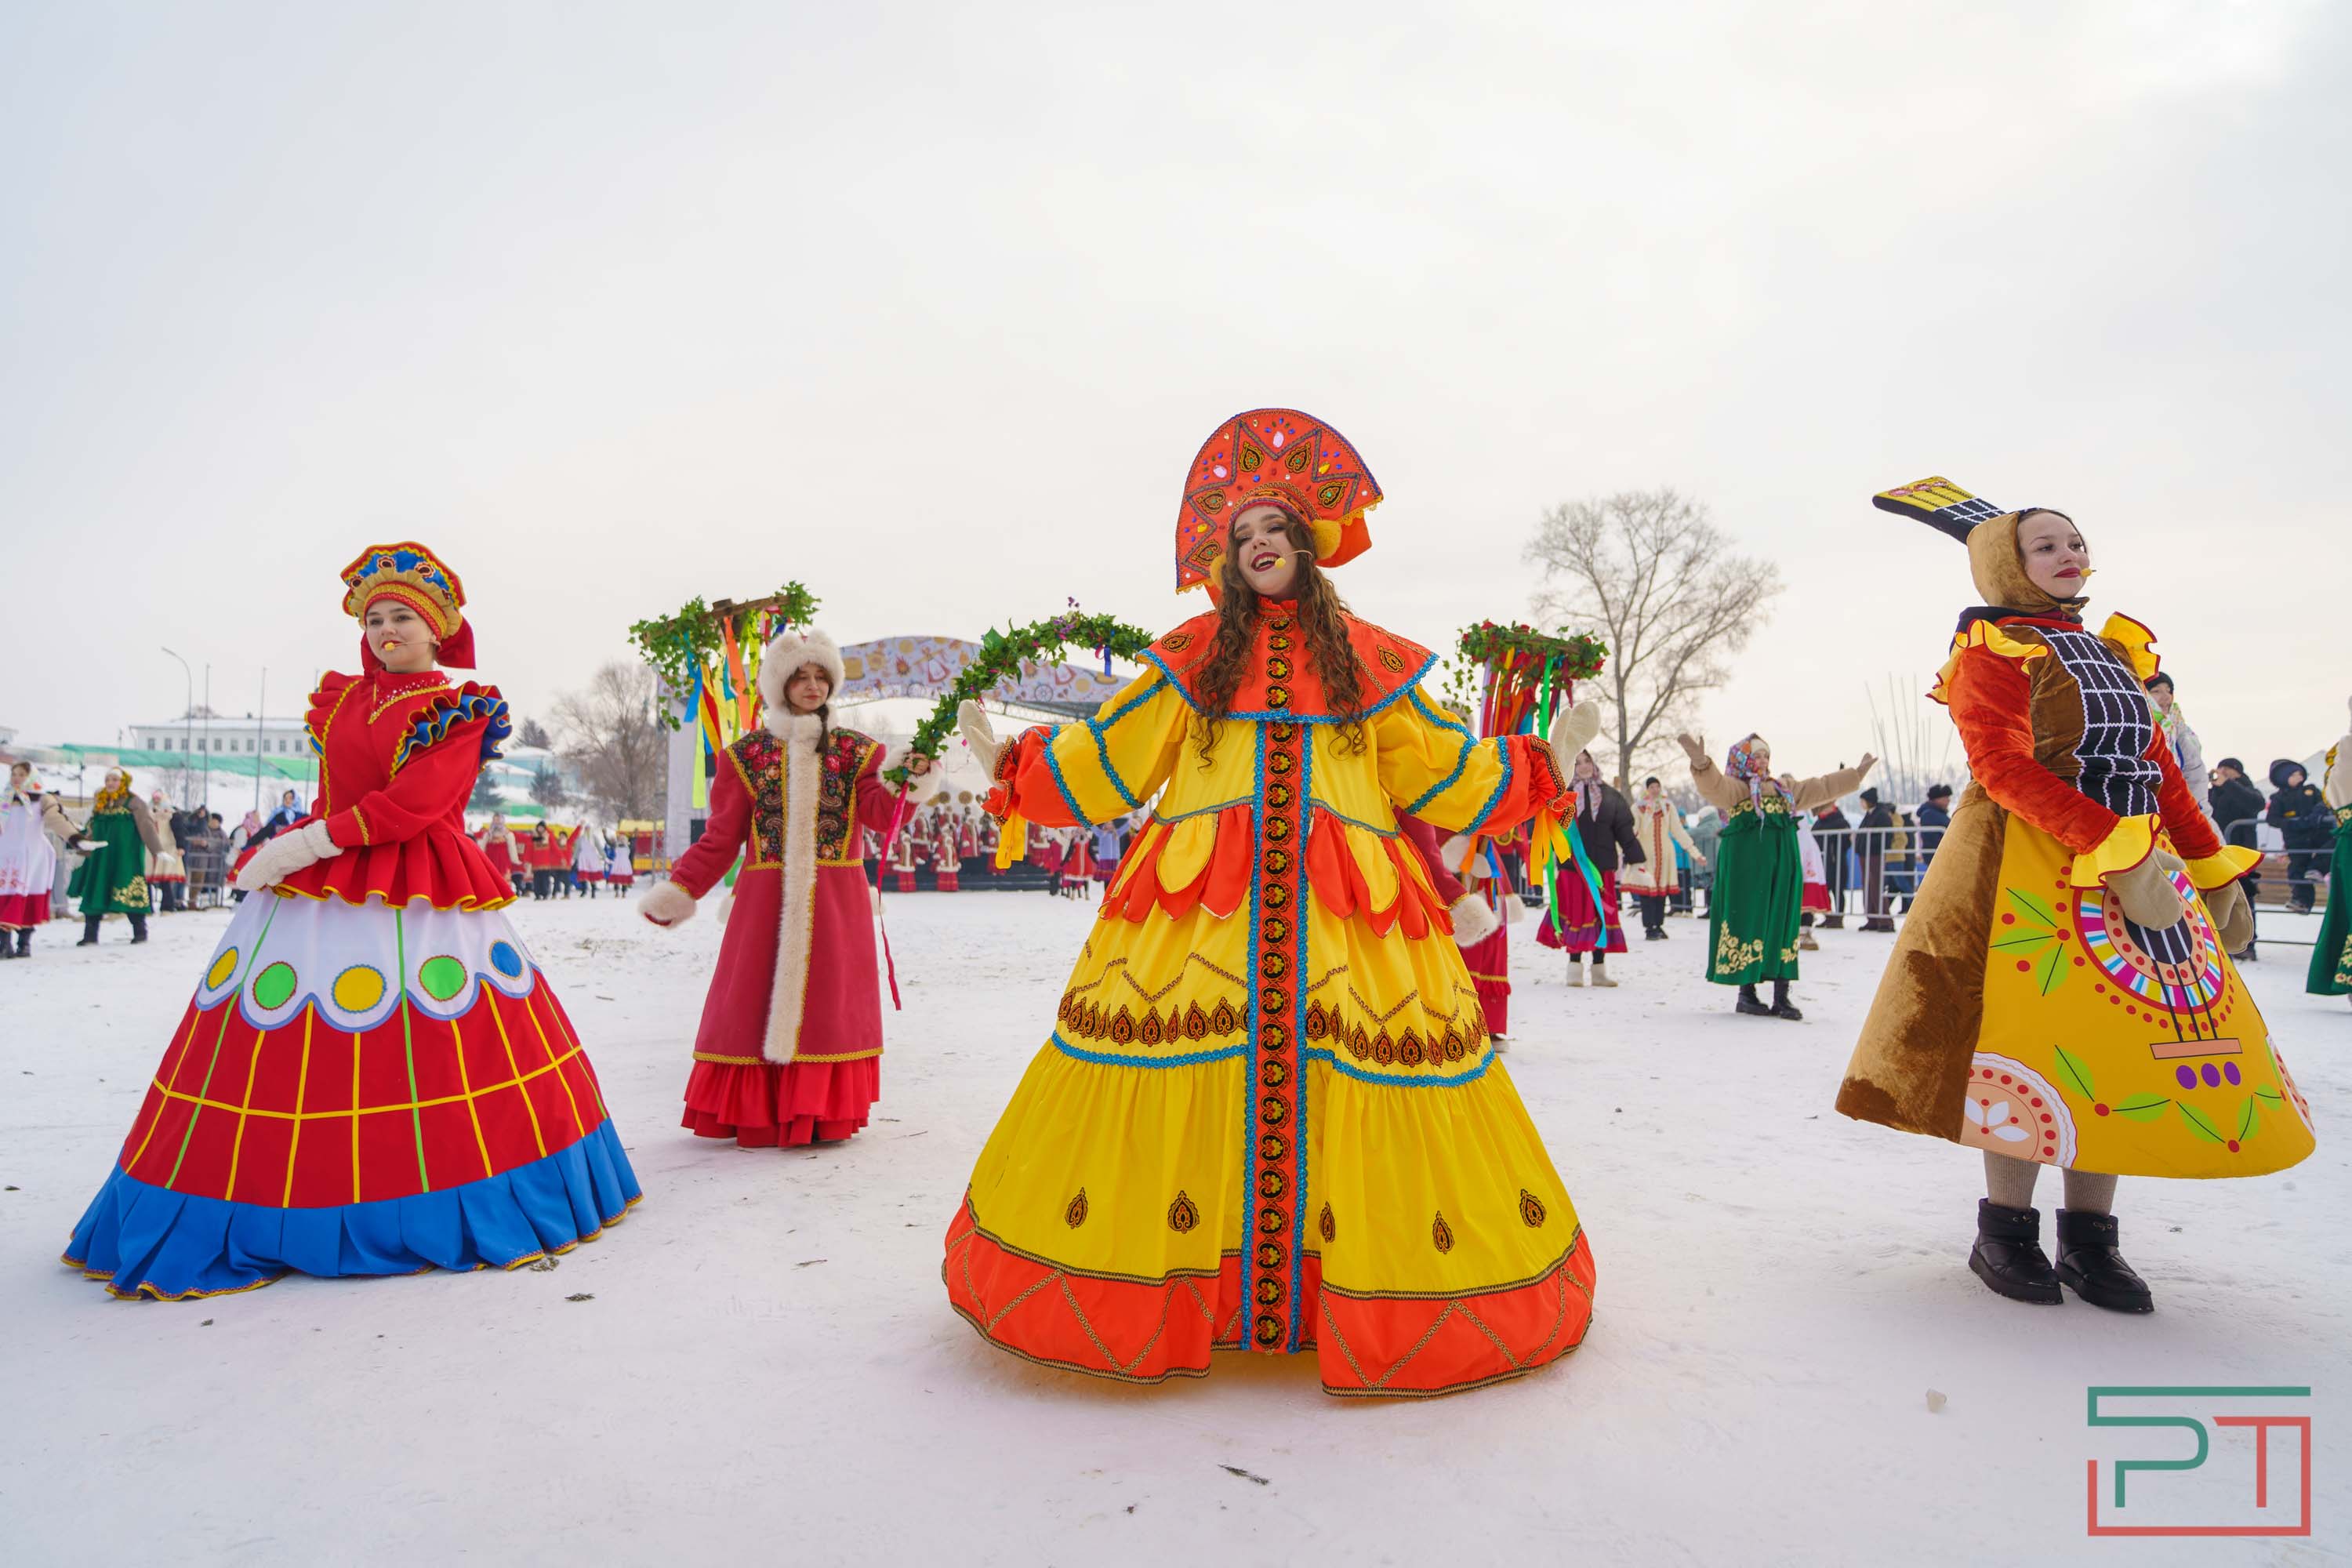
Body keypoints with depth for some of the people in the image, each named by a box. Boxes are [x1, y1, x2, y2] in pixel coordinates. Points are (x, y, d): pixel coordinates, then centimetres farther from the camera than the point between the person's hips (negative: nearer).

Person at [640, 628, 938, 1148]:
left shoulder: (856, 751, 7)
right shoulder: (747, 753, 6)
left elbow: (879, 813, -11)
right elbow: (720, 840, 6)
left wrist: (904, 784, -31)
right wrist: (677, 891, -4)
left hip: (836, 905, 0)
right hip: (766, 902, 0)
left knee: (827, 1003, 3)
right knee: (757, 1003, 2)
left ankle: (824, 1114, 12)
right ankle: (756, 1116, 12)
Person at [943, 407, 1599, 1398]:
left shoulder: (1369, 657, 14)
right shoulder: (1191, 654, 13)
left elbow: (1439, 773, 18)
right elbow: (1107, 763, 17)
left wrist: (1539, 767, 16)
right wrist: (1011, 765, 15)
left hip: (1342, 900, 0)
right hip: (1199, 897, 0)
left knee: (1346, 1093, -3)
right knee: (1192, 1085, -5)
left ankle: (1364, 1306, 13)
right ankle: (1175, 1289, 11)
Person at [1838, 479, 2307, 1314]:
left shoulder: (2114, 651, 19)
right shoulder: (1991, 651, -3)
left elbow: (2160, 768, 19)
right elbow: (2006, 771, -16)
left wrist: (2214, 866, 13)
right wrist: (2114, 847, -24)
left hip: (2140, 869, 7)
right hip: (2030, 871, -7)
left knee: (2120, 1045, 5)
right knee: (2029, 1042, -5)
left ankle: (2089, 1240, 15)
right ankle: (2005, 1235, 9)